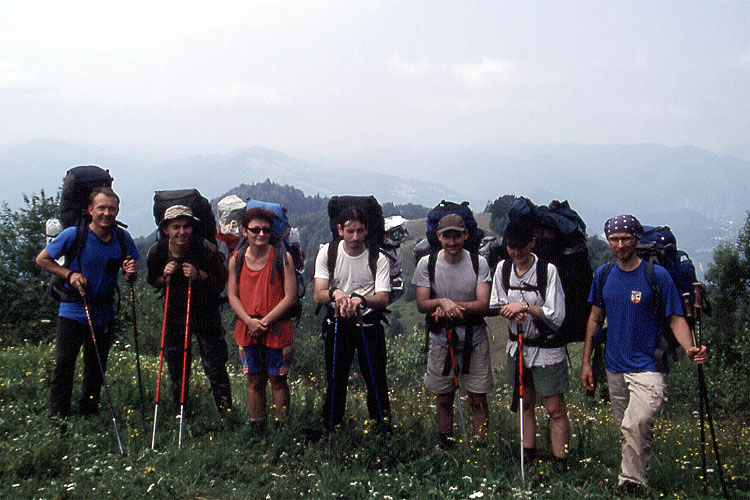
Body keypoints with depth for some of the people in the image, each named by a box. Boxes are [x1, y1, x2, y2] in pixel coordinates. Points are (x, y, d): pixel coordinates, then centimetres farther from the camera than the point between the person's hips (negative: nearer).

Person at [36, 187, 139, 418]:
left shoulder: (122, 238, -3)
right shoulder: (74, 235, -12)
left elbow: (130, 276, 8)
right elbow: (42, 259, -2)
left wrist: (131, 273, -16)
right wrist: (69, 274, -15)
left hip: (104, 312, 3)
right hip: (73, 311, -3)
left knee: (96, 368, 11)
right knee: (64, 364, -3)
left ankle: (89, 412, 27)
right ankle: (58, 416, 8)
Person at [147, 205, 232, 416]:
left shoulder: (206, 250, -20)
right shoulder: (157, 252, -11)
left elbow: (221, 281, -11)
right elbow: (153, 283, 5)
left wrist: (199, 275, -27)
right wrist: (165, 276, -17)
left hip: (205, 313, -3)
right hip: (175, 314, 3)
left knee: (215, 367, 0)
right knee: (176, 369, 11)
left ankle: (226, 413, 14)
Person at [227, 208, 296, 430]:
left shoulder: (282, 258, -7)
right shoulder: (236, 259, 3)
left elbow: (289, 297, -10)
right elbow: (232, 296, 3)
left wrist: (264, 322, -14)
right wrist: (250, 322, -12)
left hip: (277, 330, -3)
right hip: (247, 330, 3)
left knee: (277, 379, 6)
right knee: (254, 380, 12)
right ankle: (256, 427, 23)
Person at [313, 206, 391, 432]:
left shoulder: (378, 258, -7)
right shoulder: (328, 253, -4)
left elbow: (383, 298, -16)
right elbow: (318, 295, -12)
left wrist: (360, 299, -37)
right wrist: (335, 293, -35)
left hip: (369, 324, -1)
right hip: (338, 324, 1)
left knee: (377, 381, 0)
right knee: (335, 381, 7)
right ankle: (330, 431, 22)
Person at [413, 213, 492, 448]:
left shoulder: (479, 263, -4)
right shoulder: (427, 263, -2)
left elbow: (483, 304, -11)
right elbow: (421, 304, -4)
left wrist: (451, 304, -23)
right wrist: (442, 301, -24)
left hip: (474, 340, -1)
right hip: (441, 339, 1)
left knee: (478, 399, 3)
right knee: (444, 400, 11)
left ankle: (481, 446, 15)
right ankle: (444, 445, 27)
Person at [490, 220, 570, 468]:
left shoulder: (548, 270, -17)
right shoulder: (503, 268, 0)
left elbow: (556, 317, -18)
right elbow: (498, 305, 8)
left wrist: (525, 306, -24)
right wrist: (512, 313, -12)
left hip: (547, 349, -5)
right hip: (518, 345, 5)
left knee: (555, 410, -2)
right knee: (525, 404, 16)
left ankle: (561, 466, 6)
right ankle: (528, 458, 28)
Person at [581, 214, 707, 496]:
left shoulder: (657, 275, -7)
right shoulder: (603, 275, 7)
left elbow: (675, 318, -4)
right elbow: (595, 318, 15)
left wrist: (688, 348, -23)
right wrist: (586, 361, 14)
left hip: (647, 366, -5)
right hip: (614, 367, 5)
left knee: (636, 425, -23)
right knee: (624, 431, 12)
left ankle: (630, 484, -13)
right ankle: (635, 478, 27)